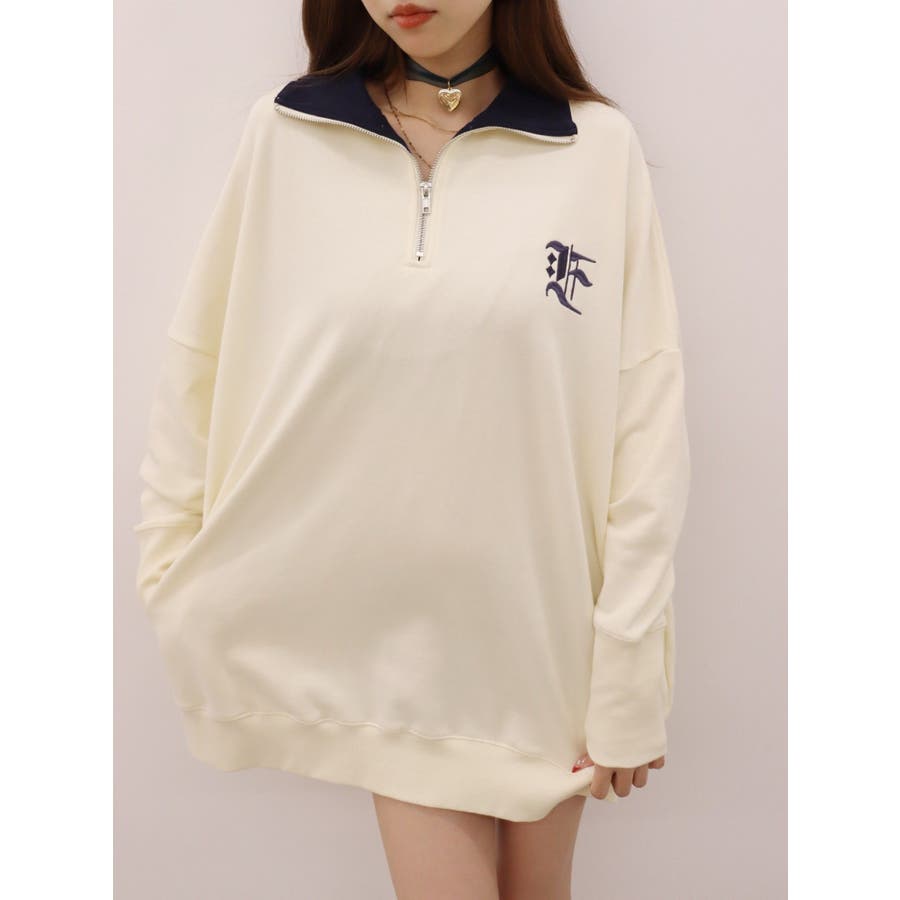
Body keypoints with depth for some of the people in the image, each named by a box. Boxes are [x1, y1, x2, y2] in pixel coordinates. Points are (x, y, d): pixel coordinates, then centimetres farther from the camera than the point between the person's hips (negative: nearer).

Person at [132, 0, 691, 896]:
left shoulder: (599, 147, -5)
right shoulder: (284, 133, -1)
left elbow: (647, 424, -6)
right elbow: (200, 367, 3)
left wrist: (630, 680, -7)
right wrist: (170, 568, 3)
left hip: (542, 618, 0)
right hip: (381, 618, 0)